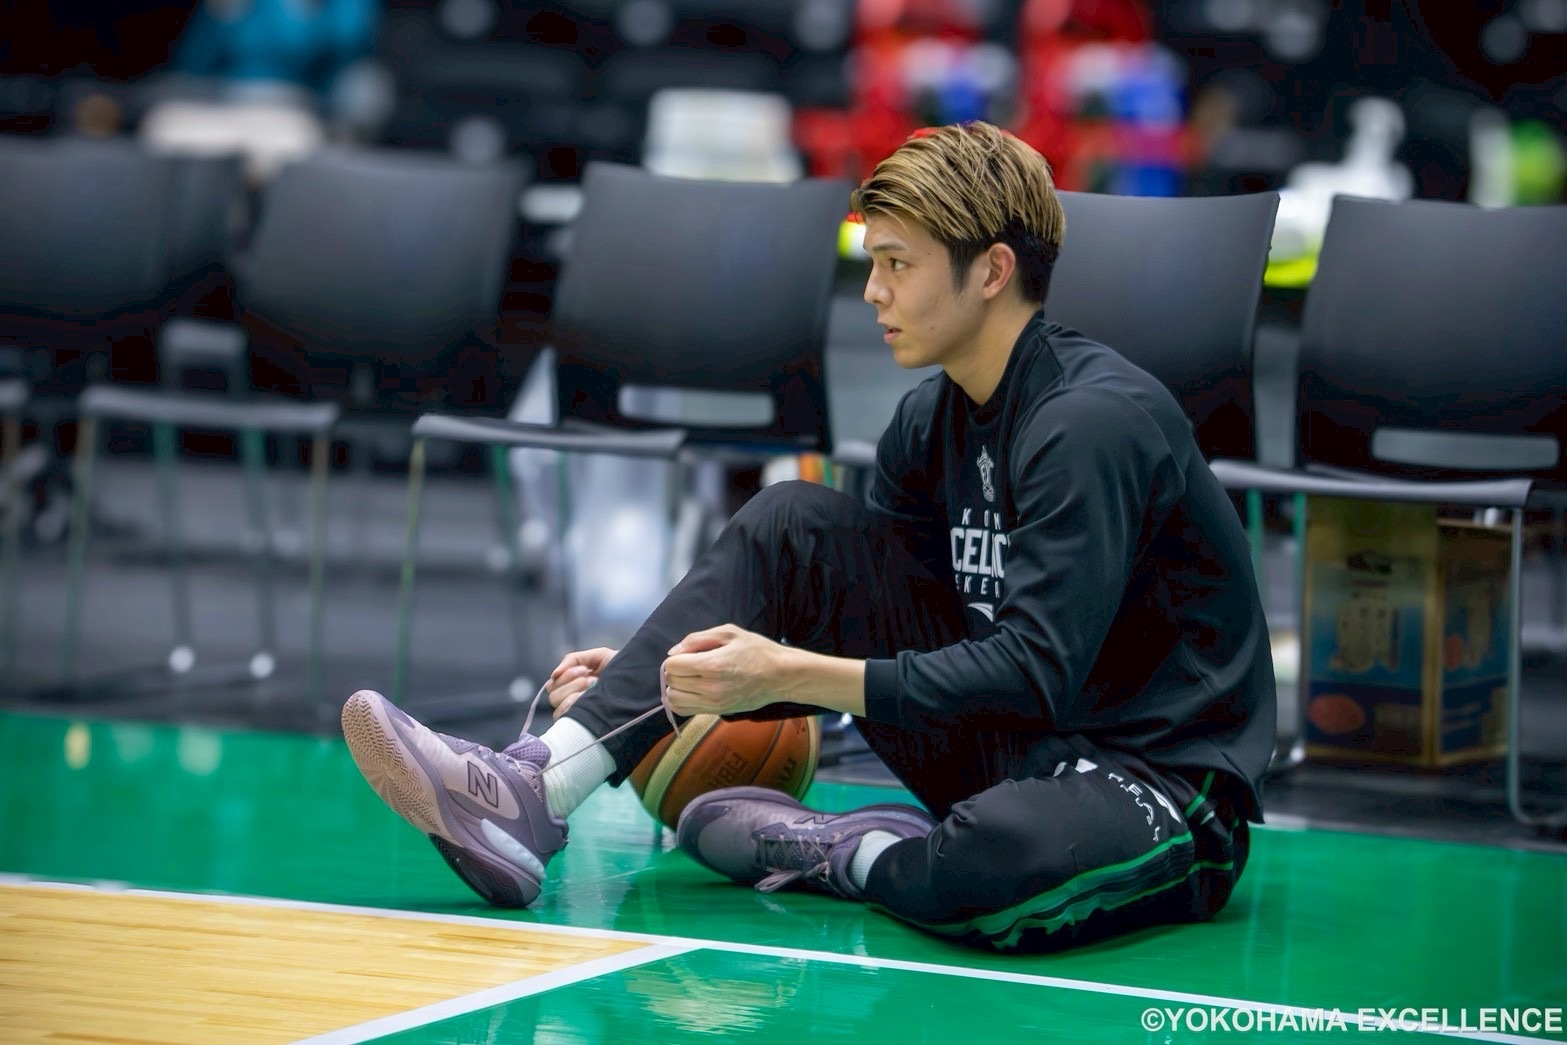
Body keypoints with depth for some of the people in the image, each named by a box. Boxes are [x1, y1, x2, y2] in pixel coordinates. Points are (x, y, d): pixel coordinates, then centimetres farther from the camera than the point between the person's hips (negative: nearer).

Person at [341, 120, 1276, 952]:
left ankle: (837, 853, -8)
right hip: (1007, 746, 8)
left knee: (1004, 864, -44)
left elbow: (1037, 671, -26)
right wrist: (671, 682, 3)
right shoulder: (935, 420, 7)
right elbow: (866, 641, 14)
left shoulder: (1094, 420, -20)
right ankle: (538, 790, -14)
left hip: (1157, 782, -8)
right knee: (791, 523, -2)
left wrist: (791, 673, -28)